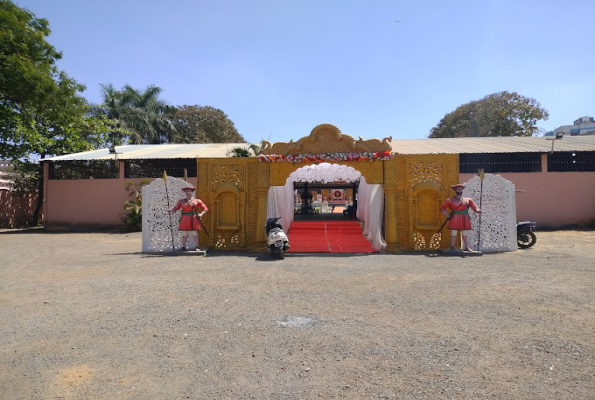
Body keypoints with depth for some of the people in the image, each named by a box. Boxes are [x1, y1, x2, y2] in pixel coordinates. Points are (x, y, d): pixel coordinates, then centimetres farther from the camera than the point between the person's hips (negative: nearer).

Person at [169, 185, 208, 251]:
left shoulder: (197, 201, 5)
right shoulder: (181, 201, 10)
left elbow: (205, 209, 5)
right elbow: (175, 209, 4)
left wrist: (201, 214, -11)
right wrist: (171, 211, -17)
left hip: (193, 219, -1)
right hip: (184, 220, 1)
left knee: (194, 233, 0)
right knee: (184, 234, 4)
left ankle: (196, 247, 5)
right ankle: (183, 247, 10)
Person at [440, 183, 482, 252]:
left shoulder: (468, 200, 11)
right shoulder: (451, 200, 5)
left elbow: (474, 207, 2)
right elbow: (442, 208, 6)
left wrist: (478, 211, -20)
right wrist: (447, 215, -6)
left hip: (464, 220, 2)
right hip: (454, 219, -2)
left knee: (465, 234, 9)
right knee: (453, 234, 1)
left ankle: (466, 248, 15)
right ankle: (452, 247, 6)